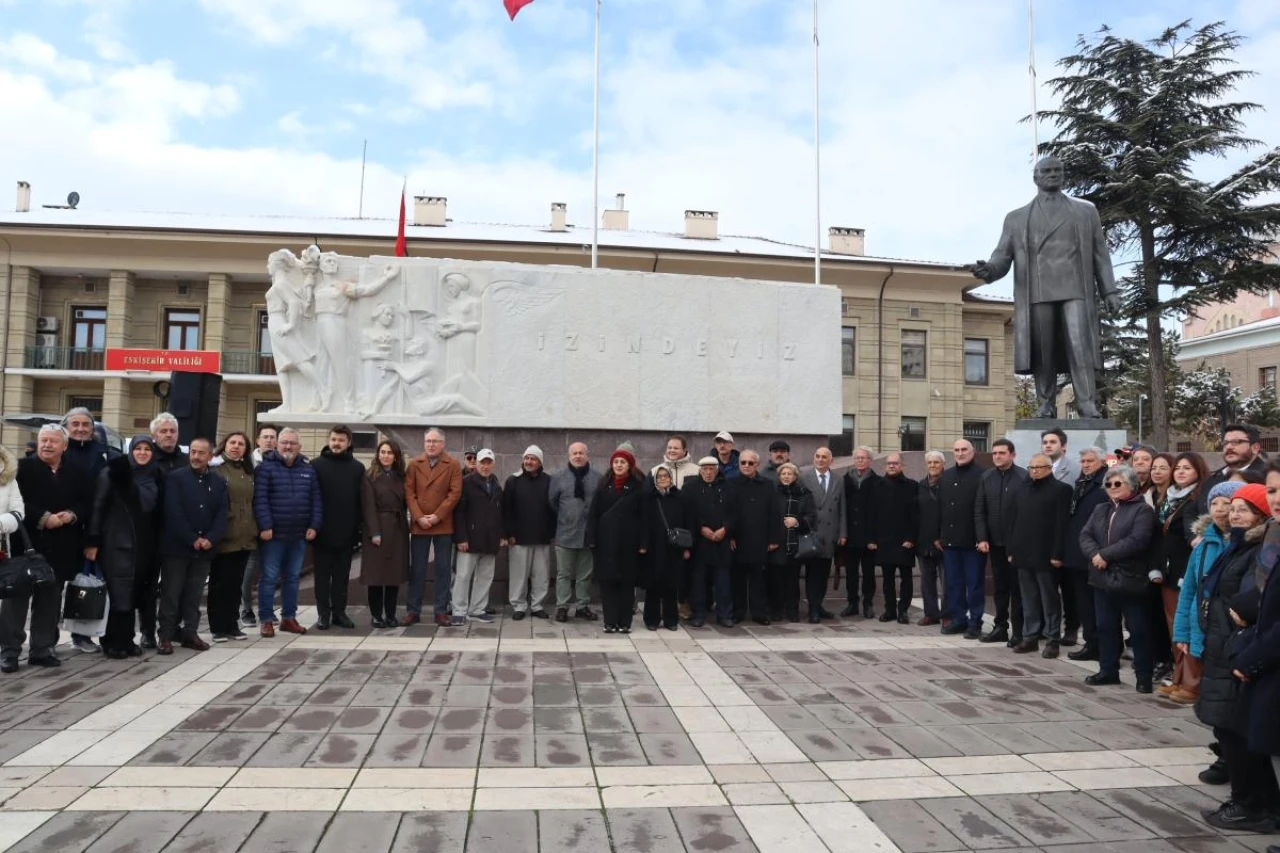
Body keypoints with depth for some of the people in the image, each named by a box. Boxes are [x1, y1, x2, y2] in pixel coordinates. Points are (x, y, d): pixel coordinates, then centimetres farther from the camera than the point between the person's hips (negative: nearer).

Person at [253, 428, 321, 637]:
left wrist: (314, 525, 0)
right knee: (269, 577, 1)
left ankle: (289, 617, 22)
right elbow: (260, 499, -12)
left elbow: (316, 500, 9)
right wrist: (265, 526, -19)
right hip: (274, 534, -4)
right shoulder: (266, 467, -5)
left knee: (292, 577, 12)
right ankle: (266, 619, 10)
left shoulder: (308, 469, 10)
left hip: (300, 535, 5)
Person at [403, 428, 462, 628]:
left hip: (443, 525, -1)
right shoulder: (414, 464, 6)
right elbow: (409, 492, 1)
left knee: (443, 569, 4)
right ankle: (413, 611, 12)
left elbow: (455, 493, -7)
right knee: (416, 569, 6)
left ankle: (441, 611, 11)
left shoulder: (453, 465, 0)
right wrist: (418, 517, -11)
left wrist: (437, 516, -13)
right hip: (419, 525, 1)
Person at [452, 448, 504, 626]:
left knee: (485, 576, 8)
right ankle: (459, 612, 4)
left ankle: (477, 610, 16)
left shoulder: (497, 485, 15)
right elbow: (458, 512, -10)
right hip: (470, 538, -5)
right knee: (463, 576, -2)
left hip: (490, 539, 6)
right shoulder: (466, 482, -4)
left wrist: (502, 535, 8)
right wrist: (461, 537, -17)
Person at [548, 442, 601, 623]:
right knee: (564, 573, 6)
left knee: (585, 573, 12)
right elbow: (551, 501, 5)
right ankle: (562, 607, 14)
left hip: (589, 533, 1)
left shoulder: (597, 477, -2)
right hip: (565, 533, -1)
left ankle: (583, 606, 22)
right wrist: (563, 519, 10)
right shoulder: (558, 476, -3)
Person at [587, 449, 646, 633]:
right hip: (606, 540, 2)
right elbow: (594, 513, 5)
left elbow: (643, 515, -1)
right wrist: (591, 538, -3)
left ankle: (625, 622, 10)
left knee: (627, 581, 3)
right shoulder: (603, 485, 7)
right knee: (607, 580, 1)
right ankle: (610, 622, 6)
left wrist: (642, 542, -7)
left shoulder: (638, 486, 1)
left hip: (628, 540, -2)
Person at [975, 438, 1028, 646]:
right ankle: (1000, 627, 20)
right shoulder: (986, 477, 6)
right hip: (995, 542, 5)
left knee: (1017, 587, 3)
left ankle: (1018, 630, 9)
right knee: (1000, 586, 12)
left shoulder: (1024, 477, -9)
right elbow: (979, 510, 6)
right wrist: (982, 538, -1)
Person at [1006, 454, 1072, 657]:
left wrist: (1057, 554, -16)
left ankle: (1053, 640, 10)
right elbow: (1013, 521, 15)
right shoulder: (1023, 490, 16)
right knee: (1029, 599, 10)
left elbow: (1061, 525, -11)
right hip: (1024, 555, 6)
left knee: (1049, 599, 2)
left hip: (1045, 555, -6)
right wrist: (1011, 550, 9)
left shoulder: (1060, 489, -4)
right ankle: (1030, 636, 17)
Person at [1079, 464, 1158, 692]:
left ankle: (1144, 675, 12)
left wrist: (1105, 555, -18)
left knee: (1139, 629, 2)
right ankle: (1108, 670, 23)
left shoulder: (1143, 510, -6)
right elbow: (1085, 535, 6)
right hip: (1103, 578, 7)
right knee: (1106, 626, 13)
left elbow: (1136, 541, -19)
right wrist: (1094, 554, -14)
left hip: (1131, 580, -6)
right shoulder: (1100, 510, 16)